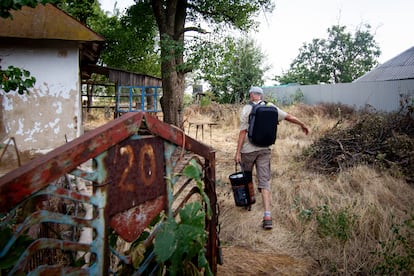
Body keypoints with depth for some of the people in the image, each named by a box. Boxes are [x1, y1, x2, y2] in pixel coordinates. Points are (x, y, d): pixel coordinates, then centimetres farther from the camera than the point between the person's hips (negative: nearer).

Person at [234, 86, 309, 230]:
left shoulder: (246, 109, -7)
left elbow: (243, 132, -12)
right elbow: (289, 117, 9)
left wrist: (238, 152, -10)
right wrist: (303, 125, 26)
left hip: (248, 149, -3)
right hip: (265, 149, 3)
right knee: (264, 181, 1)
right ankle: (267, 216, -9)